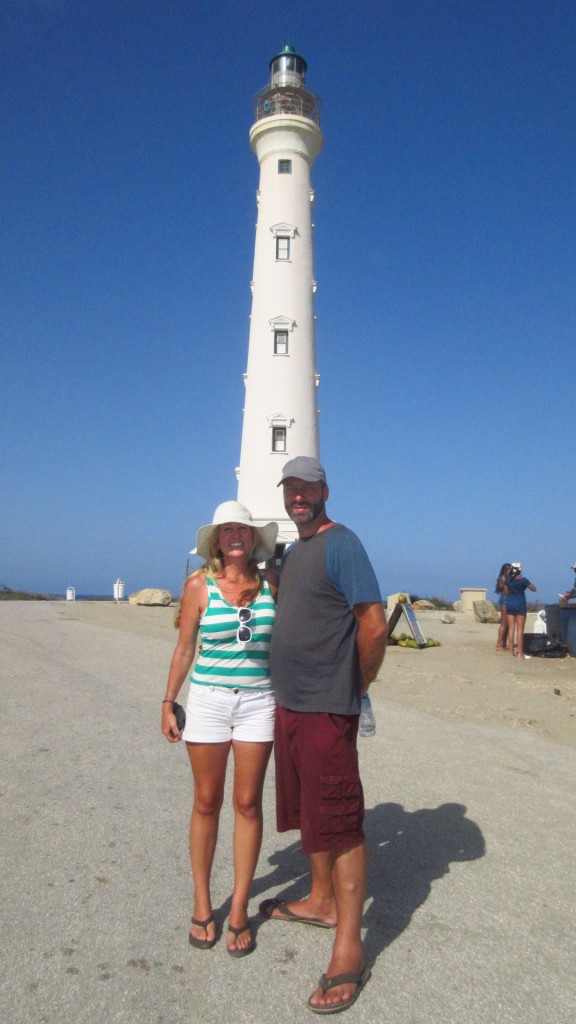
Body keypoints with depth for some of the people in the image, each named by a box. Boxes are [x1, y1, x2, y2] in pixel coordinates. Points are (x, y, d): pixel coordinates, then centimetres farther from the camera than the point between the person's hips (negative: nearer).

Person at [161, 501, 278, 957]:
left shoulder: (271, 583, 0)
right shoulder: (199, 585, -4)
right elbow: (184, 649, 2)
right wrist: (169, 703, 3)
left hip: (259, 702, 1)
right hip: (208, 701, -1)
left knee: (248, 803, 7)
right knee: (207, 803, 9)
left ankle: (239, 910, 22)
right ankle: (202, 904, 28)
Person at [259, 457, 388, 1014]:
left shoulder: (341, 544, -14)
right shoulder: (292, 551, 14)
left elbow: (374, 625, -19)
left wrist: (357, 687, -7)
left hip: (326, 709, -9)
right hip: (288, 704, 9)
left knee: (338, 822, 0)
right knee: (305, 811, 21)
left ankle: (348, 952, 14)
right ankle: (321, 902, 41)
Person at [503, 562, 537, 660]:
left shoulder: (507, 579, 3)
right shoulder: (522, 579, -12)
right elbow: (534, 588, -5)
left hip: (509, 605, 5)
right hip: (520, 605, -5)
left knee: (511, 629, 7)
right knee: (520, 630, -3)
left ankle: (511, 652, 8)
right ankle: (520, 653, -4)